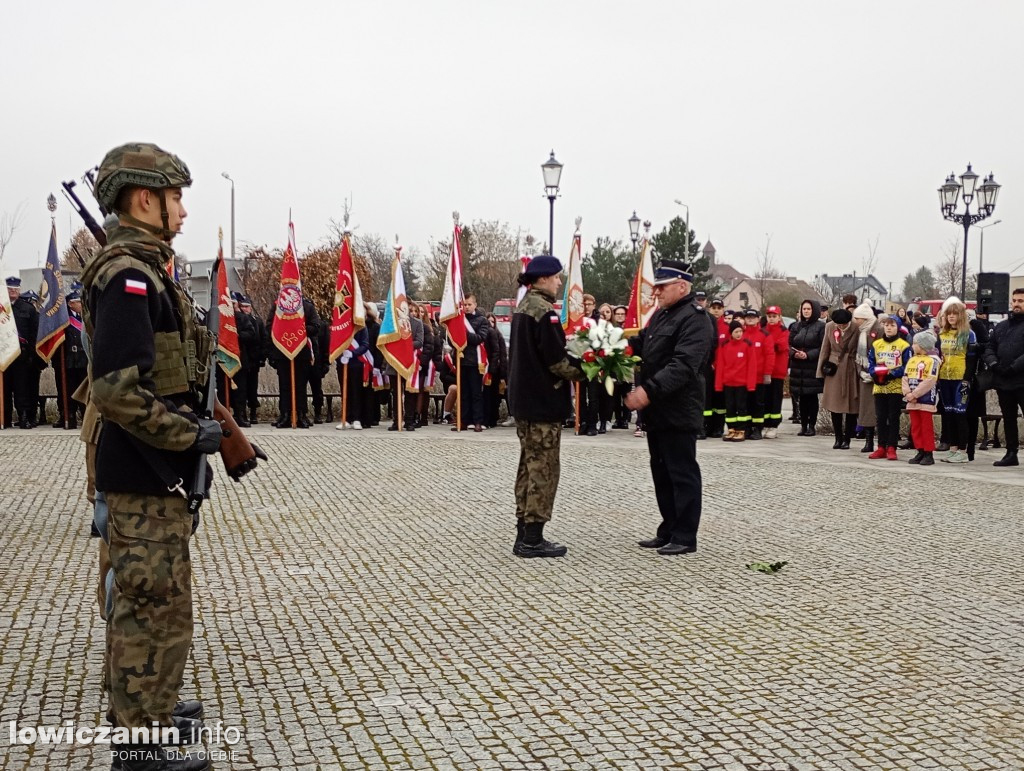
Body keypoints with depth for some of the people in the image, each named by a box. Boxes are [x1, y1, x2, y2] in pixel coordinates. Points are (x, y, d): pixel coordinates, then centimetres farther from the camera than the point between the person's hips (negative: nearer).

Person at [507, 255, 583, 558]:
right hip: (544, 400, -10)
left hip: (524, 397, 10)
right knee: (544, 469, -3)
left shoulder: (523, 307, 13)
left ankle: (524, 535, 19)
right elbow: (556, 359, -21)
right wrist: (585, 372, -7)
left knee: (529, 465, 14)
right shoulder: (544, 310, -16)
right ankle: (533, 539, 0)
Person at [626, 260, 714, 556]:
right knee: (661, 473, 15)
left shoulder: (695, 320, -15)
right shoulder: (661, 315, 17)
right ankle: (668, 531, 24)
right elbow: (642, 345, 22)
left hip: (678, 412, -10)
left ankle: (685, 537, 6)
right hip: (657, 410, 10)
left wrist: (649, 390, -33)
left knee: (682, 473, -2)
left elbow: (683, 365, -26)